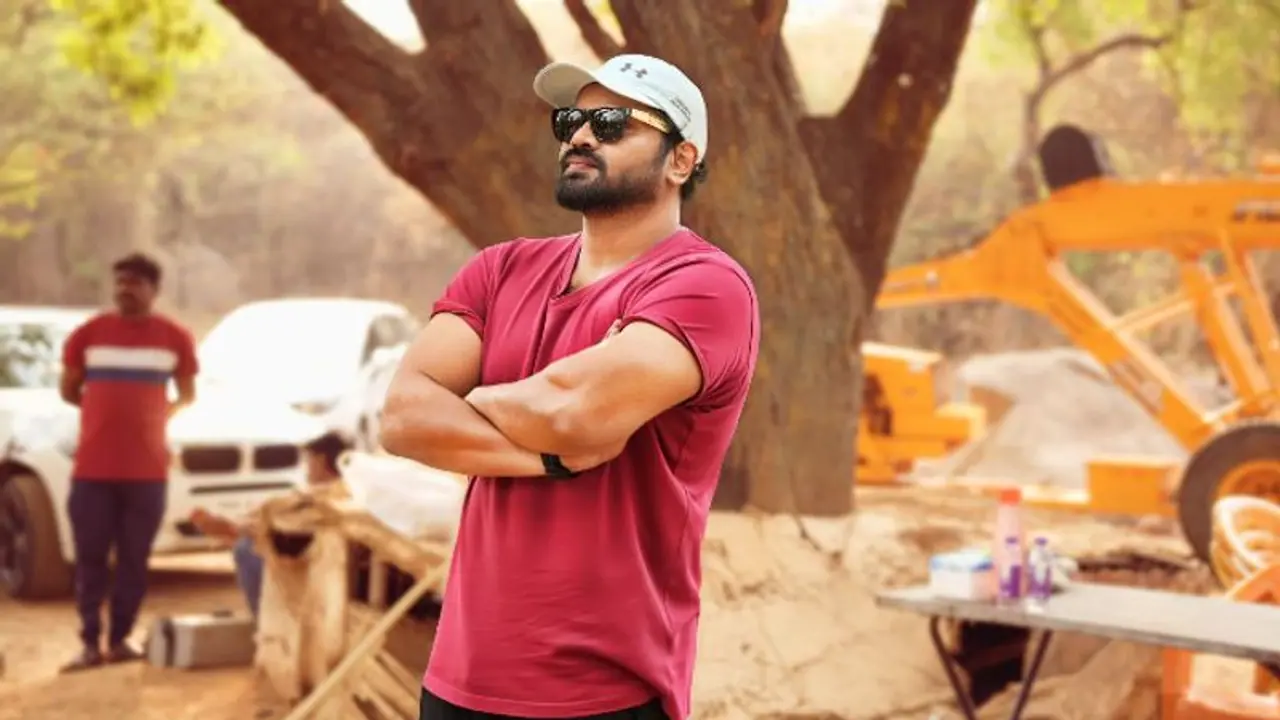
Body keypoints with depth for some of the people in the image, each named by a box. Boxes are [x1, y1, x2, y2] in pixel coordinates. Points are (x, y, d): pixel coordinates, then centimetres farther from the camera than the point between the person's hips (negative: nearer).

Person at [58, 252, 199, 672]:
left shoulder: (175, 338, 3)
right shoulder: (88, 333, 2)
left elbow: (188, 395, 15)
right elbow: (68, 390, 12)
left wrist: (156, 415, 9)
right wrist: (108, 410, 13)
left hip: (148, 470, 0)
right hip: (93, 468, 0)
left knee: (134, 560, 5)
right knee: (90, 559, 1)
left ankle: (119, 639, 15)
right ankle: (90, 642, 7)